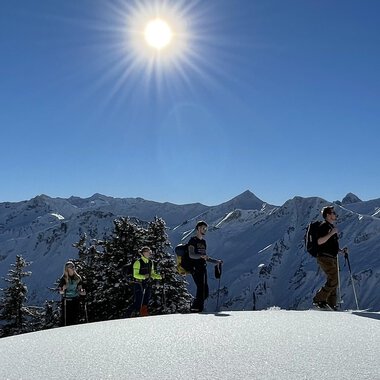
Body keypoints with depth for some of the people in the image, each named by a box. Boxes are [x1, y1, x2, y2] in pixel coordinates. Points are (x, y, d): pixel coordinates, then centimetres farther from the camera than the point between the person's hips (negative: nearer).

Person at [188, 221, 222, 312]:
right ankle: (196, 308, -12)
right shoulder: (193, 240, -2)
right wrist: (202, 256, -30)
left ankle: (195, 308, 15)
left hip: (203, 268, 8)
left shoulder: (203, 241, 23)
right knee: (201, 289, -17)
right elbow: (191, 255, -15)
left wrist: (216, 261, 20)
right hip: (196, 268, -8)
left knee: (205, 292, 3)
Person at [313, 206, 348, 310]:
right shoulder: (323, 226, -8)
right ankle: (318, 300, -8)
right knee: (333, 281, -15)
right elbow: (319, 242, -21)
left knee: (333, 282, 8)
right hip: (325, 258, -10)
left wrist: (341, 250, 14)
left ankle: (331, 305, 11)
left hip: (333, 258, 10)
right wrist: (332, 233, -21)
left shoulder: (331, 227, 23)